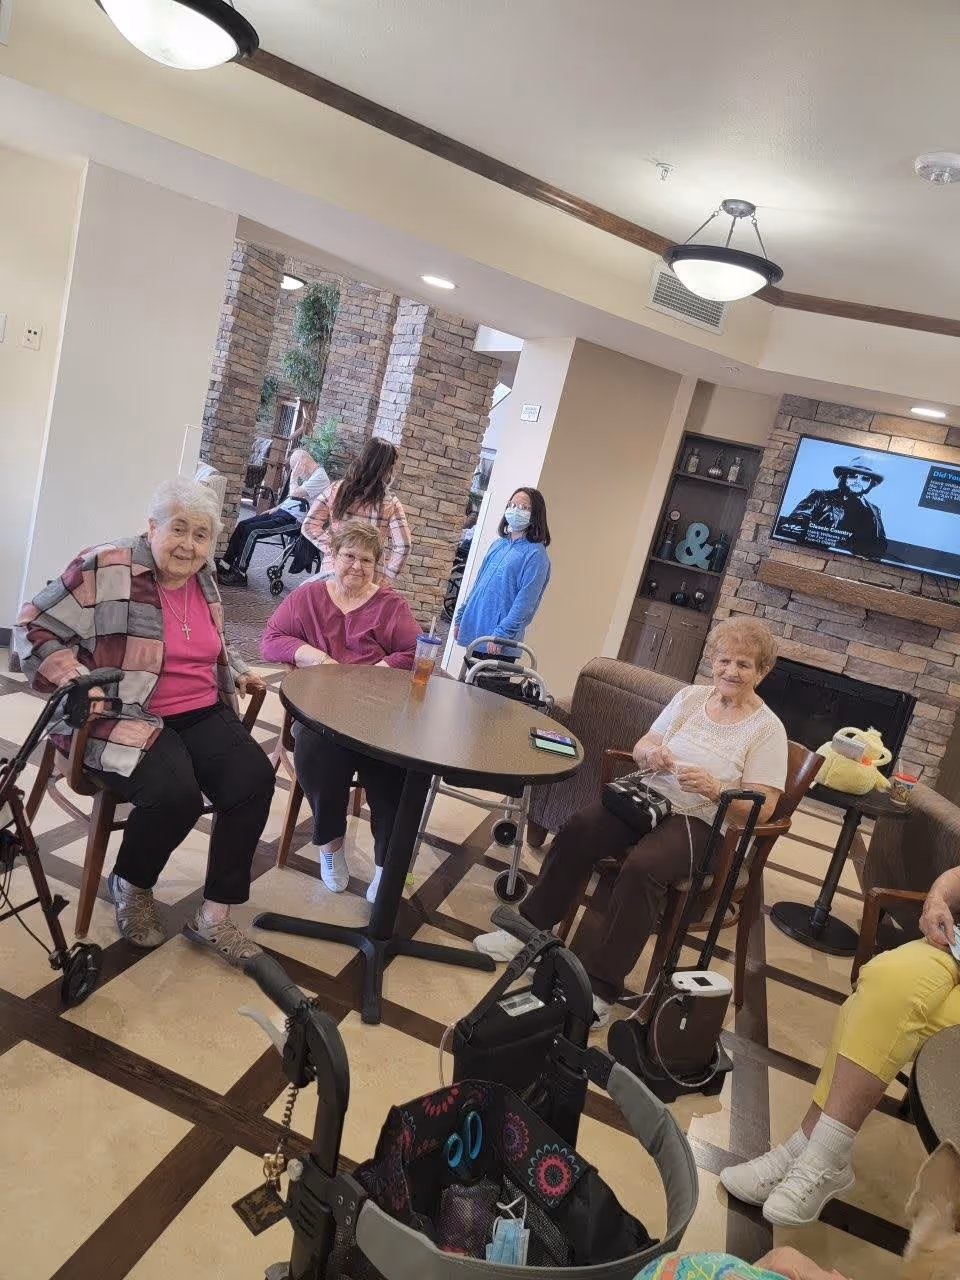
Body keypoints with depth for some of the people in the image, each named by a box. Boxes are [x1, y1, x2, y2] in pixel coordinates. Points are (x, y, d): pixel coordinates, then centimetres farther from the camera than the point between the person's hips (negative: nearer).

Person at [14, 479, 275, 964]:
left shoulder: (203, 581, 11)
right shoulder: (105, 568, -12)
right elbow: (33, 626, -7)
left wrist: (237, 672, 12)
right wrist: (69, 674, -22)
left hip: (203, 713, 7)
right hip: (122, 717, -6)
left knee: (255, 779, -18)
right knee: (175, 794, -31)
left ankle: (214, 916, -3)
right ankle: (131, 886, 5)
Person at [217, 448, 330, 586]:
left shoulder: (320, 477, -15)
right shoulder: (308, 476, 16)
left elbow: (294, 494, -23)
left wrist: (294, 478, -7)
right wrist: (275, 509, 17)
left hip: (293, 520, -10)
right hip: (282, 512, 10)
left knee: (251, 531, -20)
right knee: (242, 525, 2)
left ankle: (239, 575, -13)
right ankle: (224, 565, 6)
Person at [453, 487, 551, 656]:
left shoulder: (536, 555, -10)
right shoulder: (499, 544, 12)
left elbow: (525, 603, -17)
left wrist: (501, 635, -21)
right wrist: (460, 618, 17)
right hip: (473, 631, 7)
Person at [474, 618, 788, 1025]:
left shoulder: (767, 729, -1)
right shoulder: (690, 696, 12)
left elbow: (762, 808, -6)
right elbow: (640, 749, 14)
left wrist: (712, 787, -22)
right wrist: (651, 753, -10)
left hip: (699, 822, -4)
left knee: (643, 867, -35)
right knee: (577, 830, -24)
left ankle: (599, 988, -26)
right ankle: (530, 928, -10)